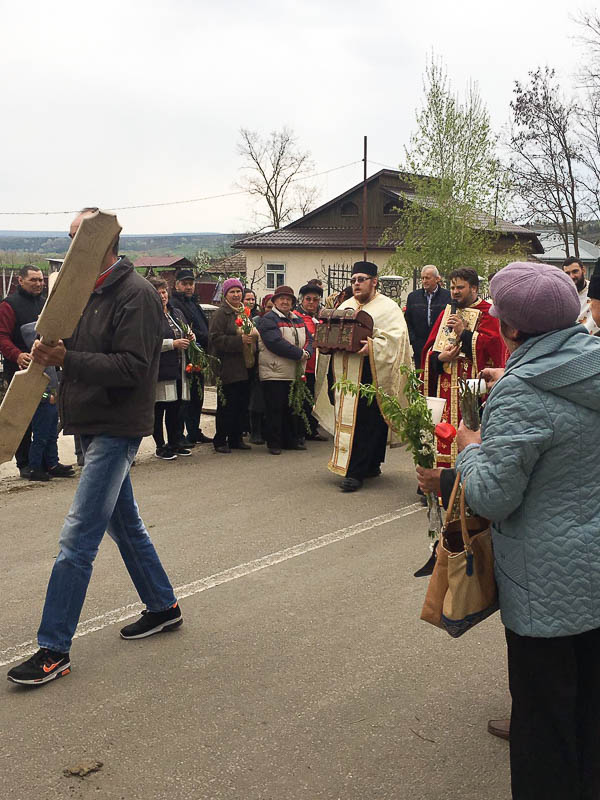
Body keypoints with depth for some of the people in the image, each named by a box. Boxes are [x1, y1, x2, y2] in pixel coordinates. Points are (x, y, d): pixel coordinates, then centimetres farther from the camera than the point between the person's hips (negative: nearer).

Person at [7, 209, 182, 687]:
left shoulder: (135, 294, -15)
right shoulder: (91, 291, 13)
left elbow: (132, 367, -23)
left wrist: (67, 359, -30)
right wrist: (53, 354, -4)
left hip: (117, 428, -10)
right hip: (94, 426, 10)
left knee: (77, 539, -8)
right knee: (125, 524, 18)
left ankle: (54, 649, -1)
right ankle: (163, 608, 34)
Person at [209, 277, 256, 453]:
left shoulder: (245, 312, 18)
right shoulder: (221, 313, -5)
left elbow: (253, 333, 29)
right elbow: (216, 338, -15)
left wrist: (252, 338, 6)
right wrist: (239, 341, -22)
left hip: (244, 368, 7)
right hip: (227, 367, -7)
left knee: (243, 405, 9)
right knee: (226, 406, -4)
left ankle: (236, 439, 20)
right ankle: (220, 441, 5)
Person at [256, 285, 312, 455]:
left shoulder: (298, 320, 17)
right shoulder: (268, 320, -9)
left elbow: (309, 339, 13)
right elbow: (276, 343, -21)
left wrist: (307, 352, -10)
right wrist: (300, 354, -19)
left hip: (295, 373, 7)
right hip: (274, 373, -7)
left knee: (293, 408, 13)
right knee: (275, 409, -2)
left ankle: (292, 440, 24)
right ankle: (274, 443, 6)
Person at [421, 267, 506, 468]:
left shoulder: (488, 314, 0)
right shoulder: (447, 313, 18)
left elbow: (492, 345, -14)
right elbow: (429, 348, 14)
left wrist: (463, 332, -16)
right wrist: (439, 357, -7)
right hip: (446, 389, 5)